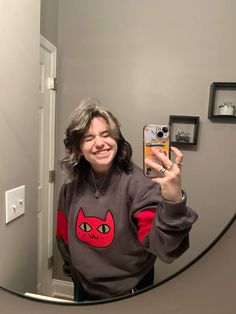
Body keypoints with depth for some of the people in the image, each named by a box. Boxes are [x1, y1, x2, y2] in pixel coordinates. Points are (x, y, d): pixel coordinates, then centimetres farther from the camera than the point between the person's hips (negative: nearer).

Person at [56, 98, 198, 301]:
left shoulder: (138, 183, -25)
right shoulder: (71, 187, -12)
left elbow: (164, 249, -34)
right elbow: (64, 236, 4)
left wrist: (174, 202, -50)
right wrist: (72, 268, 12)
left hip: (129, 292, -3)